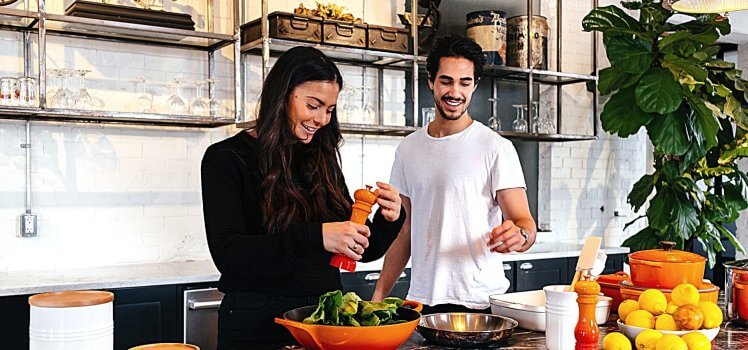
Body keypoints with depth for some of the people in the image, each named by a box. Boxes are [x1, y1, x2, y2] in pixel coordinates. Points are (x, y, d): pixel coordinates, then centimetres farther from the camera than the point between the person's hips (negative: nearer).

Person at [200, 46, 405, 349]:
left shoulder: (322, 160, 7)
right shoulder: (226, 159, -7)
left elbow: (362, 250, 10)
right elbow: (227, 254, -20)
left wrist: (389, 219, -11)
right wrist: (314, 237, -31)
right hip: (257, 323, -4)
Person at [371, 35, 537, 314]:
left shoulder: (497, 148, -5)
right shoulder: (408, 149, 9)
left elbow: (525, 222, -10)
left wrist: (519, 235, -33)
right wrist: (378, 295, 8)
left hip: (480, 302, -3)